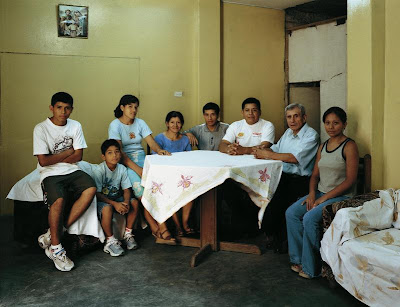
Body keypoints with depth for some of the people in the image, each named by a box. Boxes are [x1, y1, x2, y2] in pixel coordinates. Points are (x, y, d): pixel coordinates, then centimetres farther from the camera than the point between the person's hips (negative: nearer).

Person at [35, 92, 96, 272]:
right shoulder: (41, 129, -6)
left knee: (91, 189, -26)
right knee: (58, 200, -33)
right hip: (50, 174, -4)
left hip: (72, 171, 4)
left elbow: (78, 156, 2)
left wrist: (56, 159, -7)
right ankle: (55, 248, -12)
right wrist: (68, 152, -5)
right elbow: (43, 161, -12)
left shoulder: (75, 126, 7)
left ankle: (52, 235, -19)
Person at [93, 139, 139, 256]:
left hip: (117, 197, 5)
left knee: (135, 202, -16)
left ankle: (128, 234, -1)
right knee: (107, 208, -36)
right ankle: (110, 240, -18)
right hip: (101, 200, -5)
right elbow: (97, 194, -20)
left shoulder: (122, 168, -3)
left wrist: (126, 202, -23)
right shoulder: (99, 170, -18)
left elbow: (126, 189, -1)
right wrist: (114, 204, -31)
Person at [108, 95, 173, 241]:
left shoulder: (140, 123, 12)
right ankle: (158, 226, -24)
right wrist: (137, 169, -25)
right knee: (138, 183, -32)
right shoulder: (115, 125, -4)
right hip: (124, 162, -4)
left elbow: (151, 142, 1)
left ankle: (156, 226, -27)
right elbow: (119, 152, -14)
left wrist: (159, 150, -25)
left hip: (141, 158, 4)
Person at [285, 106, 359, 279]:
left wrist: (324, 198, -17)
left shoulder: (349, 146, -8)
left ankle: (311, 267, -10)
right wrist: (312, 193, -6)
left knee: (309, 218, -27)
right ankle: (298, 259, -2)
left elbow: (350, 180, -14)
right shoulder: (323, 147, 13)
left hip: (341, 196, -7)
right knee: (291, 213, -13)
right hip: (320, 193, 7)